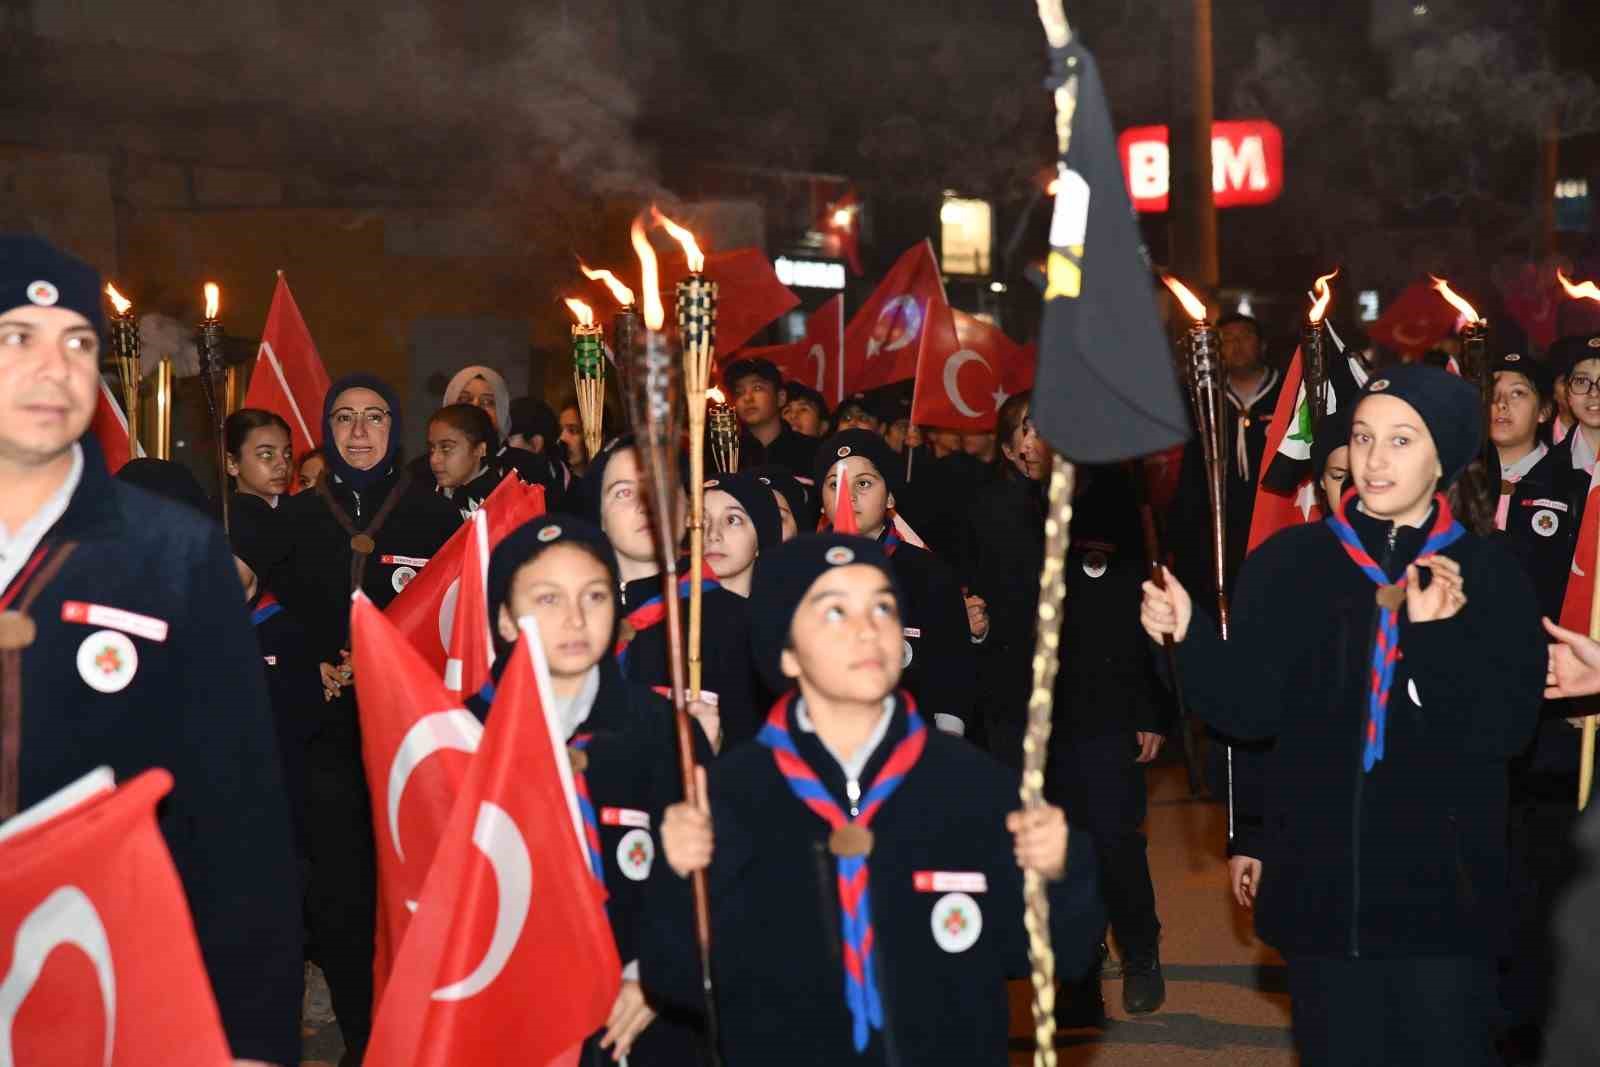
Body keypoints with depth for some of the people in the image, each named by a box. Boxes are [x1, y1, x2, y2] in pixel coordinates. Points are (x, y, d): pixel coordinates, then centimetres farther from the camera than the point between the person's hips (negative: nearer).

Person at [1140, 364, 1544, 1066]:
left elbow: (1504, 731, -7)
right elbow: (1250, 709, -3)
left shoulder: (1489, 575, 0)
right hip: (1320, 881, 1)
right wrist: (1189, 636, -20)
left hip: (1443, 884, 0)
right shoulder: (1289, 563, 2)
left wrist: (1438, 635, -21)